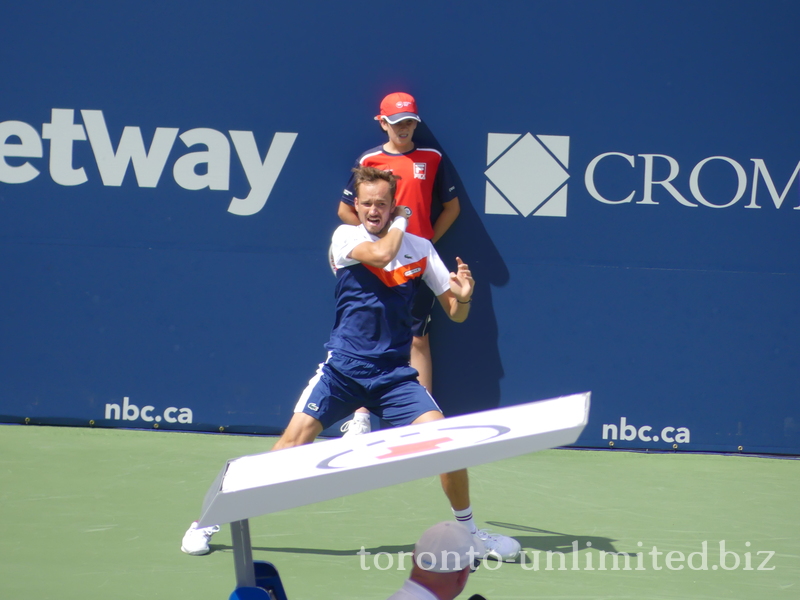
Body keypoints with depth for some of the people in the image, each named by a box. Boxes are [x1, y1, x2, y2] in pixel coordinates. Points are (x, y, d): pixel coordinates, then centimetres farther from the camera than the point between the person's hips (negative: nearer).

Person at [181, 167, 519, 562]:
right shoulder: (346, 236, -2)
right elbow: (381, 253, -25)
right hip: (342, 367, -2)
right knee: (294, 440, -12)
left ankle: (469, 530, 8)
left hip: (395, 375, 2)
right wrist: (400, 223, -6)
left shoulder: (420, 248, 4)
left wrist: (463, 297, -15)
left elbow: (455, 314, 8)